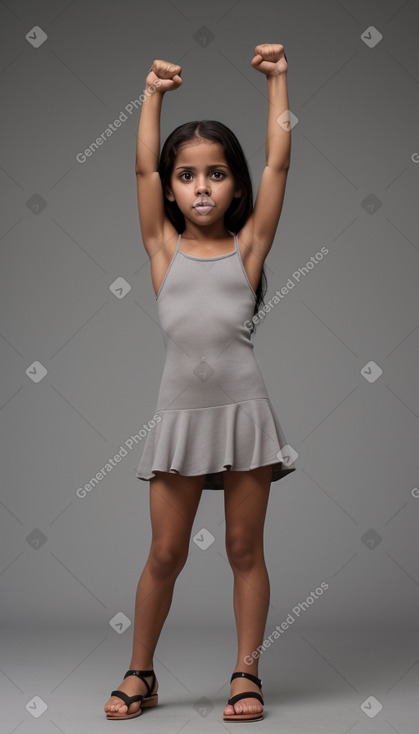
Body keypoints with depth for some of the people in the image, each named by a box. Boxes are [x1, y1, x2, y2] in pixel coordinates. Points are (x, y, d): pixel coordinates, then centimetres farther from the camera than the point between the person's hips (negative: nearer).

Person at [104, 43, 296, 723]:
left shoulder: (248, 245, 6)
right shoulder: (164, 248, 9)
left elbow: (278, 164, 2)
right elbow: (143, 168, 4)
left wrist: (277, 80, 5)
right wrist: (154, 94, 7)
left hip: (243, 409, 0)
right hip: (179, 412, 1)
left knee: (245, 547, 7)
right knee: (165, 554, 7)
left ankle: (247, 672, 20)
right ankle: (140, 673, 23)